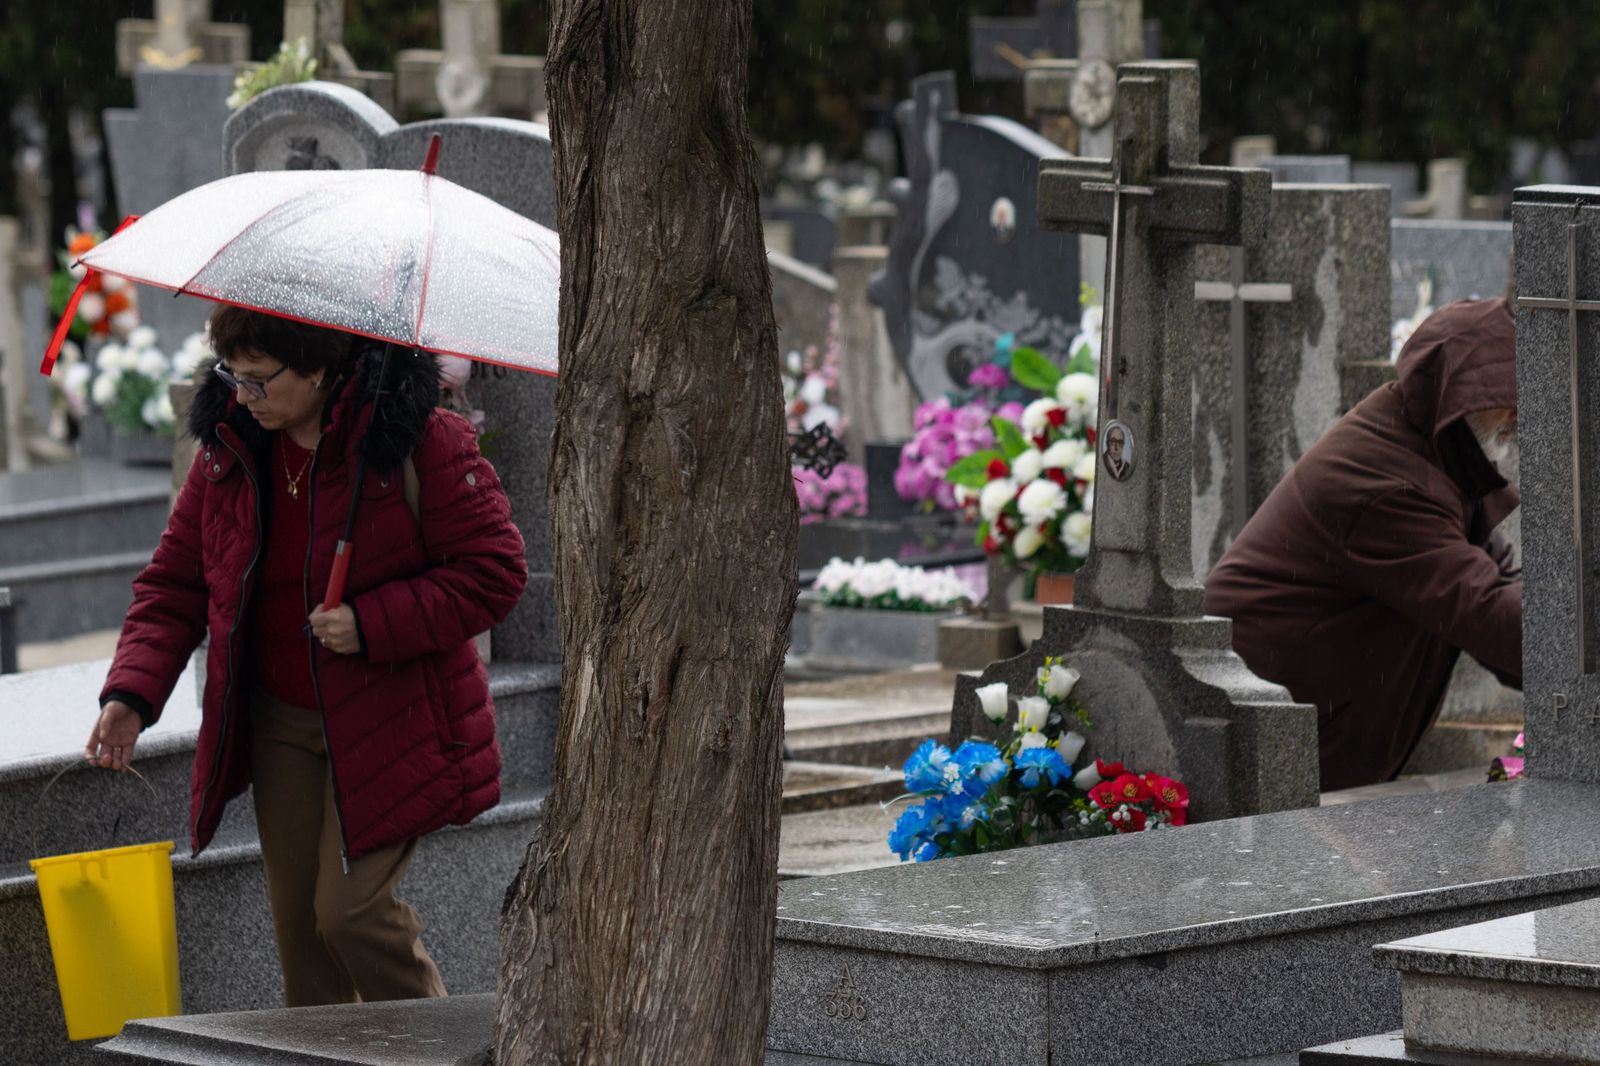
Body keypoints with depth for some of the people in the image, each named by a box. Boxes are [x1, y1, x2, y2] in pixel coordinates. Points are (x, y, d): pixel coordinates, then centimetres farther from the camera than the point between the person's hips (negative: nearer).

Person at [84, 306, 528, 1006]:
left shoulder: (419, 442, -16)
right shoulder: (229, 445, 0)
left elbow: (493, 572, -14)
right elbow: (175, 580, 7)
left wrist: (370, 624, -23)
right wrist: (132, 694, -7)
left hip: (387, 720, -5)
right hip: (281, 724, 5)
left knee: (350, 909, -12)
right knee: (297, 920, 8)